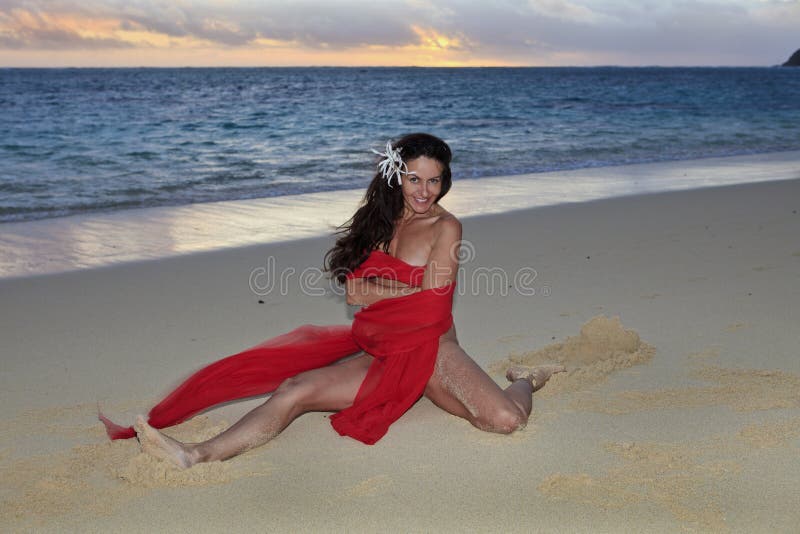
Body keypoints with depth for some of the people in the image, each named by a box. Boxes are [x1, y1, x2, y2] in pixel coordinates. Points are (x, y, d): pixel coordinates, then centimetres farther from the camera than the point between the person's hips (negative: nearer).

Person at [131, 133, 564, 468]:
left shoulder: (445, 228, -4)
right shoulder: (380, 221, 12)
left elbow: (431, 297, -11)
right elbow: (355, 291, 5)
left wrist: (376, 284, -2)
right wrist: (406, 288, -6)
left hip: (432, 351, -4)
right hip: (381, 357, 4)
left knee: (505, 419, -26)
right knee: (294, 391, -16)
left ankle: (525, 381, 10)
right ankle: (198, 455, -24)